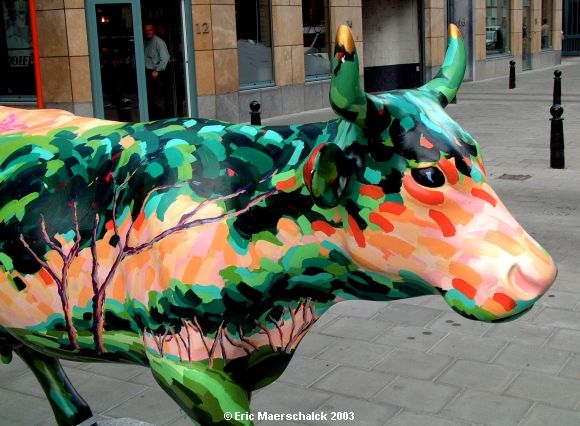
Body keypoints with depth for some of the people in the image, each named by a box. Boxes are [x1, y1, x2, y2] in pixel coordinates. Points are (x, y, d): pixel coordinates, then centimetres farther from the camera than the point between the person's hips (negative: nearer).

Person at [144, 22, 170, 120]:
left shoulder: (159, 42, -7)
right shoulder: (145, 43, 14)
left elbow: (165, 58, -13)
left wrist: (157, 71, -16)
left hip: (156, 74, -7)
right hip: (147, 73, 7)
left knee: (158, 98, -7)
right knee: (149, 97, 10)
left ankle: (162, 118, -1)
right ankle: (152, 118, 18)